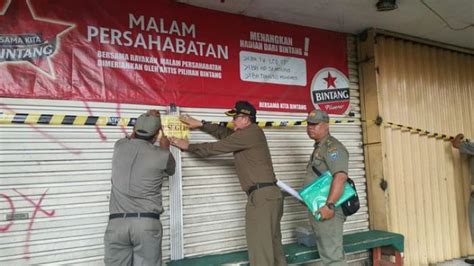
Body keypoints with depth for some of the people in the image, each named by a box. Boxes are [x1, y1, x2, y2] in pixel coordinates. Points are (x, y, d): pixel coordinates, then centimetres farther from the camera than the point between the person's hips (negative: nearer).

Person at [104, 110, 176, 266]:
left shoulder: (119, 147, 7)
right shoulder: (162, 155, -1)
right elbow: (170, 170, 24)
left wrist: (146, 118, 43)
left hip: (117, 223, 3)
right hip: (147, 223, -2)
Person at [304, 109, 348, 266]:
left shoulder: (332, 147, -14)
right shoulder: (319, 147, 19)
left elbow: (340, 177, -27)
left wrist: (329, 205, -32)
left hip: (327, 210, -10)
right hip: (319, 209, 10)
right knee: (328, 253, 18)